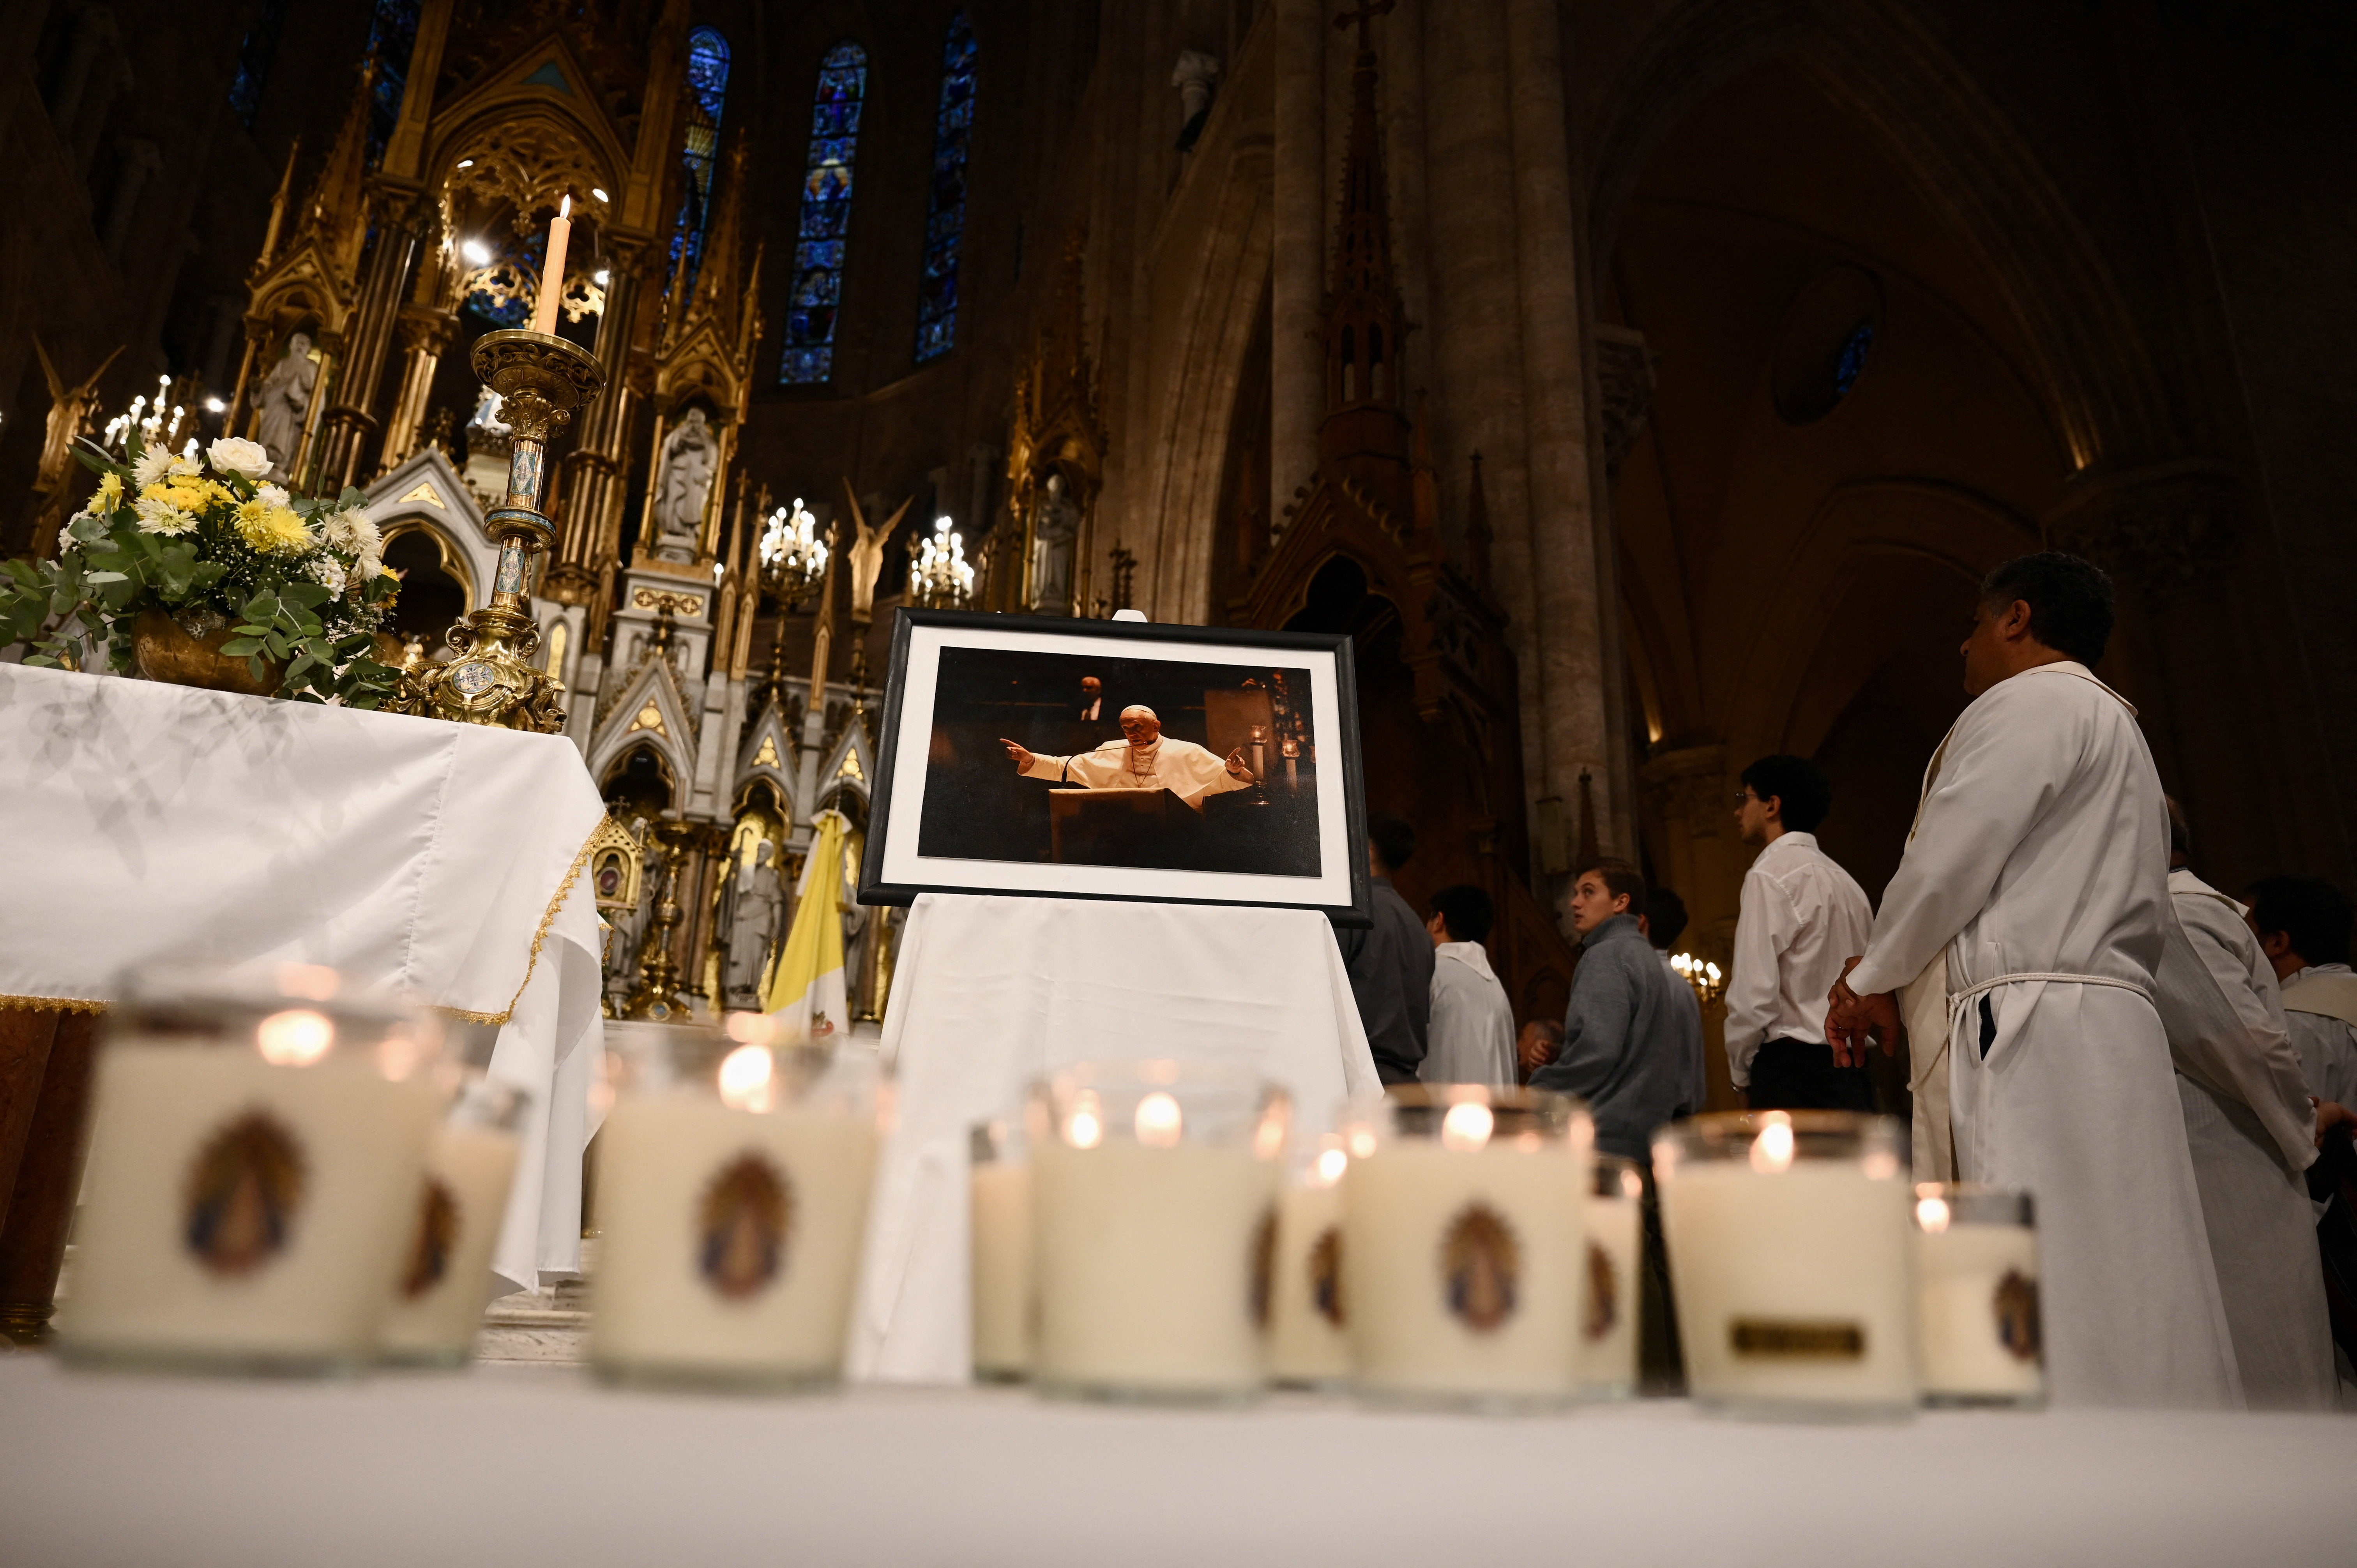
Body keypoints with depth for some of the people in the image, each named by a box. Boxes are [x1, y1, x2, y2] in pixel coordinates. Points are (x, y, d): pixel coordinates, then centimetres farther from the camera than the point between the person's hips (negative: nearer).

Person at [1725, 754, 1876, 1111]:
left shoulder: (1770, 874, -7)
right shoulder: (1845, 881, 19)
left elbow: (1753, 995, -14)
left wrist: (1742, 1073, -1)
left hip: (1794, 1070, -9)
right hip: (1851, 1070, 9)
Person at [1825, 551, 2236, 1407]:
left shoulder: (2028, 703, -2)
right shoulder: (2120, 731, 30)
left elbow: (1947, 862, -11)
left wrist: (1871, 981, 4)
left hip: (2036, 1032, -10)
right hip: (2113, 1022, 10)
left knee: (2057, 1304, -15)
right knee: (2127, 1299, 5)